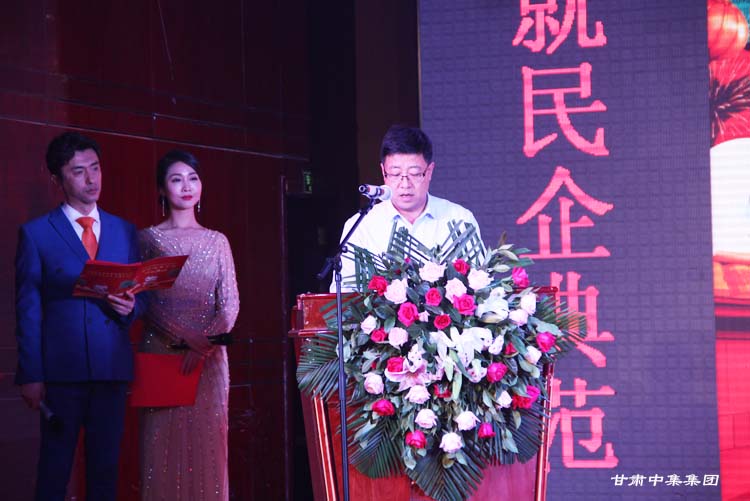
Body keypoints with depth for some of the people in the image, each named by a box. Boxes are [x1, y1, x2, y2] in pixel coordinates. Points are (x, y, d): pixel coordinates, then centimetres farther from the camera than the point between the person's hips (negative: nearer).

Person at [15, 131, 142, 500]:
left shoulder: (125, 232, 13)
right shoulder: (36, 234, 2)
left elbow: (140, 296, 17)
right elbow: (28, 310, -1)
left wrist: (129, 307, -8)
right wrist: (30, 375, -7)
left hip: (113, 366, 3)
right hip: (61, 369, -3)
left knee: (105, 467, 6)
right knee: (54, 469, 1)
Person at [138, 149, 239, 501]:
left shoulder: (217, 242, 11)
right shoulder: (148, 239, 6)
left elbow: (230, 304, 3)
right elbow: (144, 303, -2)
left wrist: (205, 345, -13)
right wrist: (186, 338, -14)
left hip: (208, 358, 2)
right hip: (161, 352, -1)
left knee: (206, 446, -1)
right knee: (164, 446, -4)